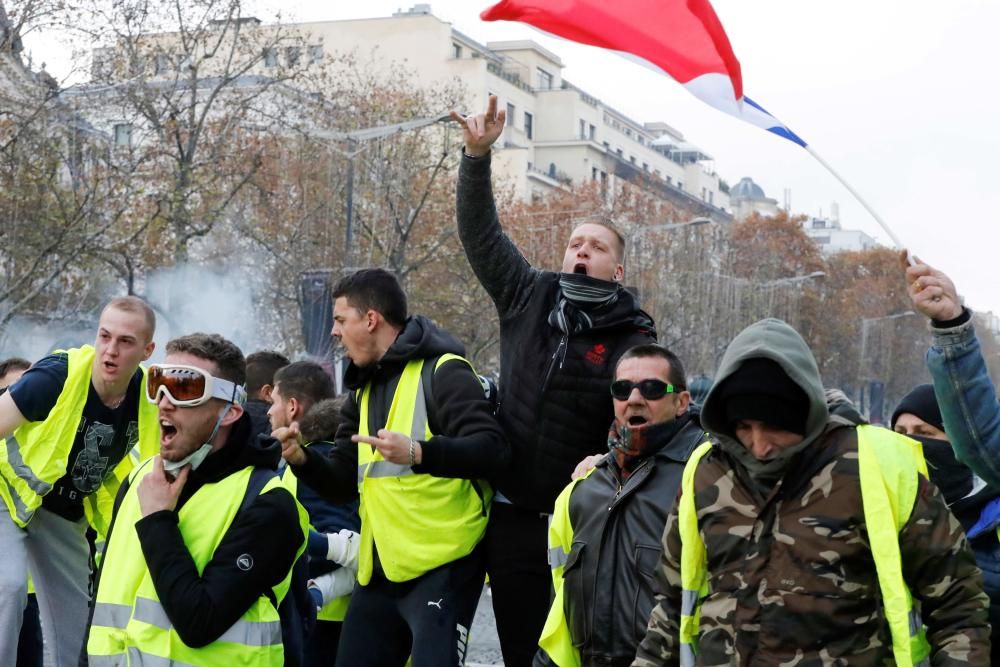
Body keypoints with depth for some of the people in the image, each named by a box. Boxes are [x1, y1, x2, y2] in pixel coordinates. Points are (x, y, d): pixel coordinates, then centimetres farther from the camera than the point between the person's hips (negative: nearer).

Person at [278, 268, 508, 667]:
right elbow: (343, 484, 17)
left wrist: (416, 453, -34)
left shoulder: (442, 372, -8)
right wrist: (302, 460, -3)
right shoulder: (362, 390, 16)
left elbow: (491, 451, -20)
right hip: (379, 572, 8)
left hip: (442, 568, -8)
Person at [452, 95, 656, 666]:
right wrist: (478, 156, -4)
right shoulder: (530, 298, 8)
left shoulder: (633, 339, -3)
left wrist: (607, 460, -30)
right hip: (513, 515, 4)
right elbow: (480, 233, 7)